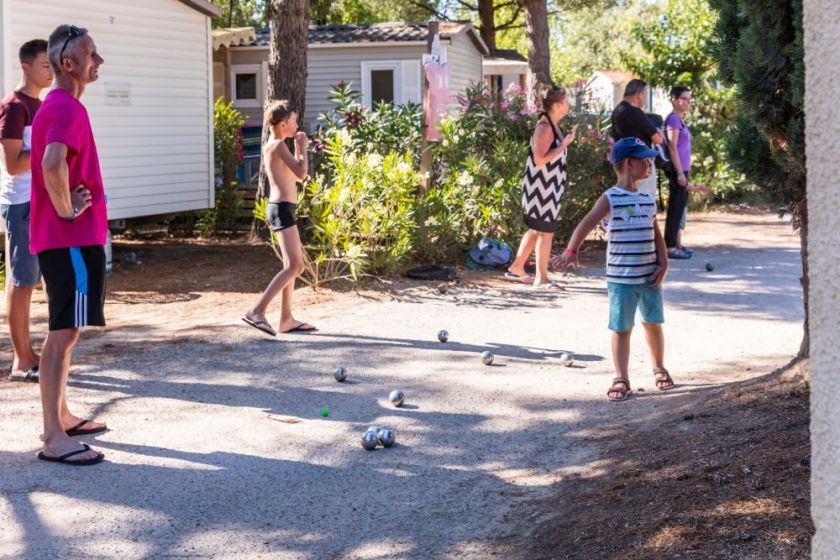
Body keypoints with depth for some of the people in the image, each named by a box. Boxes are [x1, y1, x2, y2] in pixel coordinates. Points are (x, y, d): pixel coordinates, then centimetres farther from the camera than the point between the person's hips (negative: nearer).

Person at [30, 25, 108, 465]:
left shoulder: (56, 106, 15)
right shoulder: (67, 108, -17)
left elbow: (49, 162, 28)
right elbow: (53, 164, -34)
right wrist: (67, 211, -20)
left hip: (65, 238, 10)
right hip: (72, 240, -10)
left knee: (66, 331, 18)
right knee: (64, 333, -8)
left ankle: (62, 416, 28)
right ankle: (54, 439, -6)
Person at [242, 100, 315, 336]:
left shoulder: (270, 146, 16)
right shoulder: (279, 145, -13)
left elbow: (292, 176, 27)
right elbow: (301, 173, -20)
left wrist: (298, 148, 22)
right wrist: (303, 147, -7)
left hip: (279, 208, 10)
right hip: (282, 209, -10)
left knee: (293, 265, 14)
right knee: (295, 266, -14)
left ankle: (286, 319, 16)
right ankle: (257, 311, -18)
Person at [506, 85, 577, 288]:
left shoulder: (552, 125, 11)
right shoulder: (544, 126, -19)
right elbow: (540, 159, -25)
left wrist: (566, 141, 12)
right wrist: (565, 144, -23)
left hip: (548, 187, 10)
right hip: (541, 187, -10)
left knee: (537, 229, 19)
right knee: (546, 231, -4)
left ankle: (516, 268, 28)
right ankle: (541, 278, 3)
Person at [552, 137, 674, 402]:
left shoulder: (647, 199, 8)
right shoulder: (611, 199, -10)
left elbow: (656, 234, 12)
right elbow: (587, 224, -21)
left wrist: (663, 264, 0)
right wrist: (571, 251, -36)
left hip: (650, 275, 5)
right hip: (621, 277, -5)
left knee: (654, 323, 15)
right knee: (622, 328, 1)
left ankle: (659, 368, 35)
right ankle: (621, 378, 10)